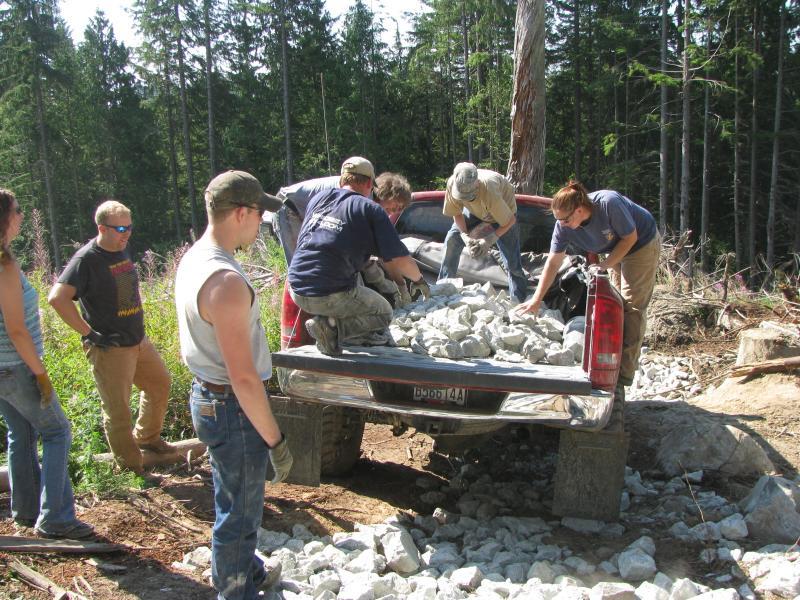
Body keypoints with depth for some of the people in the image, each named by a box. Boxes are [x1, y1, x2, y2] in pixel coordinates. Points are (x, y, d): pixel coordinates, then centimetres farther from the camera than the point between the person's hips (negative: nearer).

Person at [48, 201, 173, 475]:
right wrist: (89, 334, -25)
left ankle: (146, 437, 41)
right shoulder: (86, 259, -18)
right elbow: (57, 298, -29)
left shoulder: (123, 250, 7)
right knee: (118, 411, 3)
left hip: (139, 340, 9)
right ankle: (131, 469, 18)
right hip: (110, 348, -8)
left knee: (160, 384, 21)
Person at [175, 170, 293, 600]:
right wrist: (275, 440, -19)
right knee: (238, 512, 8)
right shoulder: (226, 282, -28)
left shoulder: (193, 260, 4)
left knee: (236, 500, 27)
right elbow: (243, 376, -27)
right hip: (232, 408, -10)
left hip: (207, 395, 10)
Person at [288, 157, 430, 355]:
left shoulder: (319, 198, 14)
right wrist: (419, 280, 17)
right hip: (332, 295, -7)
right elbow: (401, 261, -6)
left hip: (296, 291, 7)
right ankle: (332, 326, -8)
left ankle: (328, 322, 7)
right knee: (384, 313, 17)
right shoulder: (371, 210, -3)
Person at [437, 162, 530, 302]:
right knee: (452, 239, -11)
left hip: (503, 210, -4)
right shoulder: (453, 184, -33)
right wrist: (465, 236, -29)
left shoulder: (489, 192, -45)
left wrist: (490, 239, -37)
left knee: (511, 262, -9)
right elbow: (457, 213, -15)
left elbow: (510, 221, -30)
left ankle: (519, 303, 5)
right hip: (475, 210, 4)